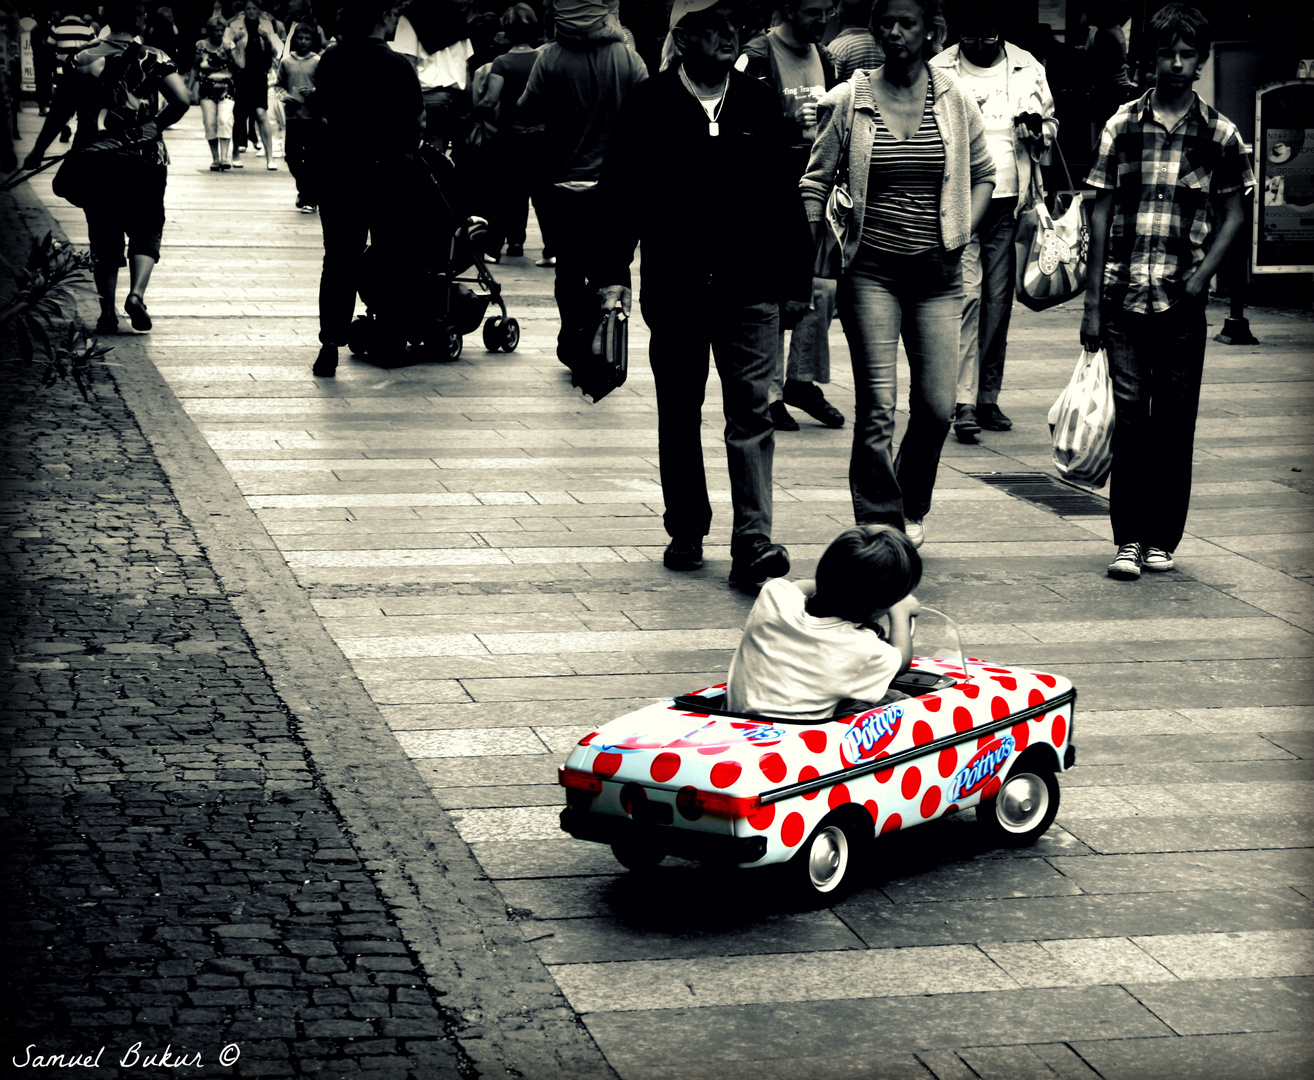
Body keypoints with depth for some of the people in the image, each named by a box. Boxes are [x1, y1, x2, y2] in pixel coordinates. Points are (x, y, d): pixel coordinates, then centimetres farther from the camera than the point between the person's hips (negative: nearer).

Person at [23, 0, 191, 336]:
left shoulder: (84, 59, 2)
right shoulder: (151, 59, -3)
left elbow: (60, 110, 3)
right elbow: (182, 100, -13)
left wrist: (38, 151, 13)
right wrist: (154, 126, 4)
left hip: (95, 159, 2)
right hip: (144, 158, -2)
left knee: (104, 237, 11)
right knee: (146, 231, 10)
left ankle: (107, 311, 9)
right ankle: (136, 293, -12)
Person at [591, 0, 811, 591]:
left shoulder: (760, 104, 5)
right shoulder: (648, 106, -1)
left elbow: (785, 194, 7)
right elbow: (620, 192, -1)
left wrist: (797, 278, 7)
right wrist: (612, 272, -7)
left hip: (749, 287, 1)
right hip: (674, 287, 0)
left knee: (752, 413, -6)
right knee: (679, 416, 10)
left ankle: (752, 543, -8)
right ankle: (686, 532, 23)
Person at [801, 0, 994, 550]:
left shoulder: (955, 100, 3)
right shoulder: (848, 101, 0)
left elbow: (983, 174, 15)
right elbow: (816, 179, 6)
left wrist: (961, 234, 1)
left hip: (936, 274, 2)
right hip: (870, 270, -2)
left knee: (937, 406, 2)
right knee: (876, 408, -7)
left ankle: (911, 509, 28)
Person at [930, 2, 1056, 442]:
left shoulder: (1027, 68, 7)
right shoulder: (938, 72, 1)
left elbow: (1050, 122, 17)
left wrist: (1040, 129, -7)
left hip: (1009, 201, 3)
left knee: (999, 301, 6)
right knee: (967, 295, -12)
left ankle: (988, 398, 14)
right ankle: (964, 402, -13)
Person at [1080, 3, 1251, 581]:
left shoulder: (1219, 133, 4)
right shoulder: (1123, 125, 5)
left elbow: (1233, 213, 11)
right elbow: (1101, 211, 6)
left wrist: (1204, 273, -6)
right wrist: (1092, 302, 3)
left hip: (1184, 302, 0)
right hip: (1124, 297, 0)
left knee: (1175, 420, 3)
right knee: (1129, 414, -3)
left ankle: (1163, 538, 12)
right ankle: (1129, 539, 2)